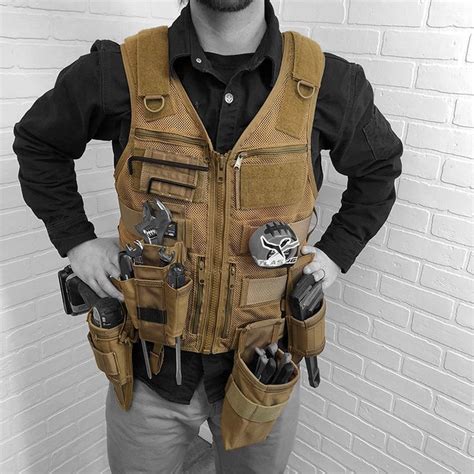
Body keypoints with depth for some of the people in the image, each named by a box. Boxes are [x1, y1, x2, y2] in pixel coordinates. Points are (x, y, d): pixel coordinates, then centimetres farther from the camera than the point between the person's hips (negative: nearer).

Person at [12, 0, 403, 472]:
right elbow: (37, 142, 6)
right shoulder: (119, 70, -12)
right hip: (151, 364, 0)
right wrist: (76, 240, -3)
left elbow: (380, 165, 9)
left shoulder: (330, 83, -10)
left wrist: (336, 252, 0)